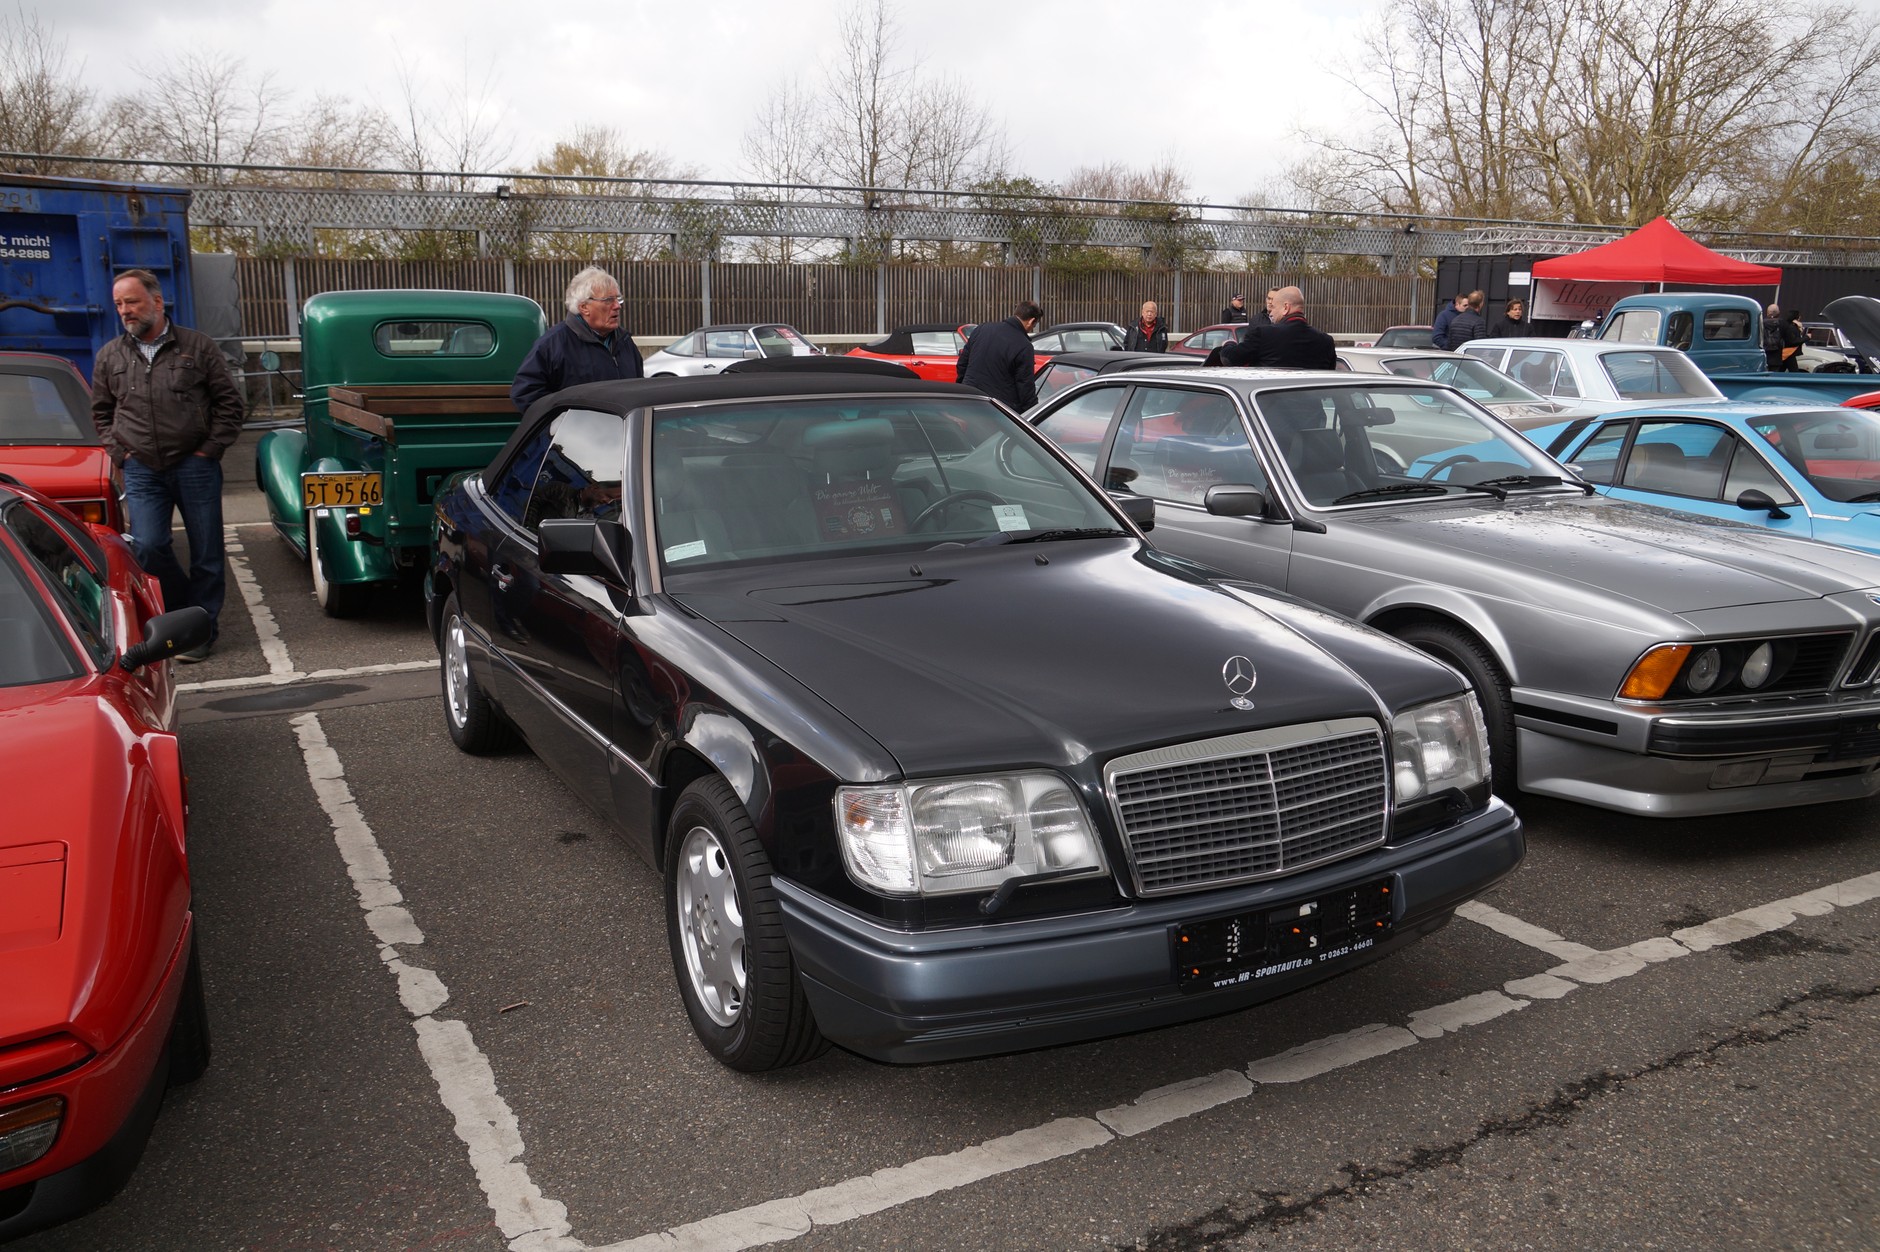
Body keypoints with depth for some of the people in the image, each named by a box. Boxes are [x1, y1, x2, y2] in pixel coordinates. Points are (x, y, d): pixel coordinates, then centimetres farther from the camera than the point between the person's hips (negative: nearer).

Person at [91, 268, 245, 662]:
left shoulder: (197, 346, 2)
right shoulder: (110, 357, 10)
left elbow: (229, 401, 4)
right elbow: (101, 413, 20)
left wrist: (210, 449, -3)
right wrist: (121, 453, 6)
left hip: (195, 467, -2)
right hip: (142, 472, 2)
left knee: (205, 552, 2)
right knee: (148, 547, -10)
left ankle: (201, 629, 14)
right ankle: (186, 611, 13)